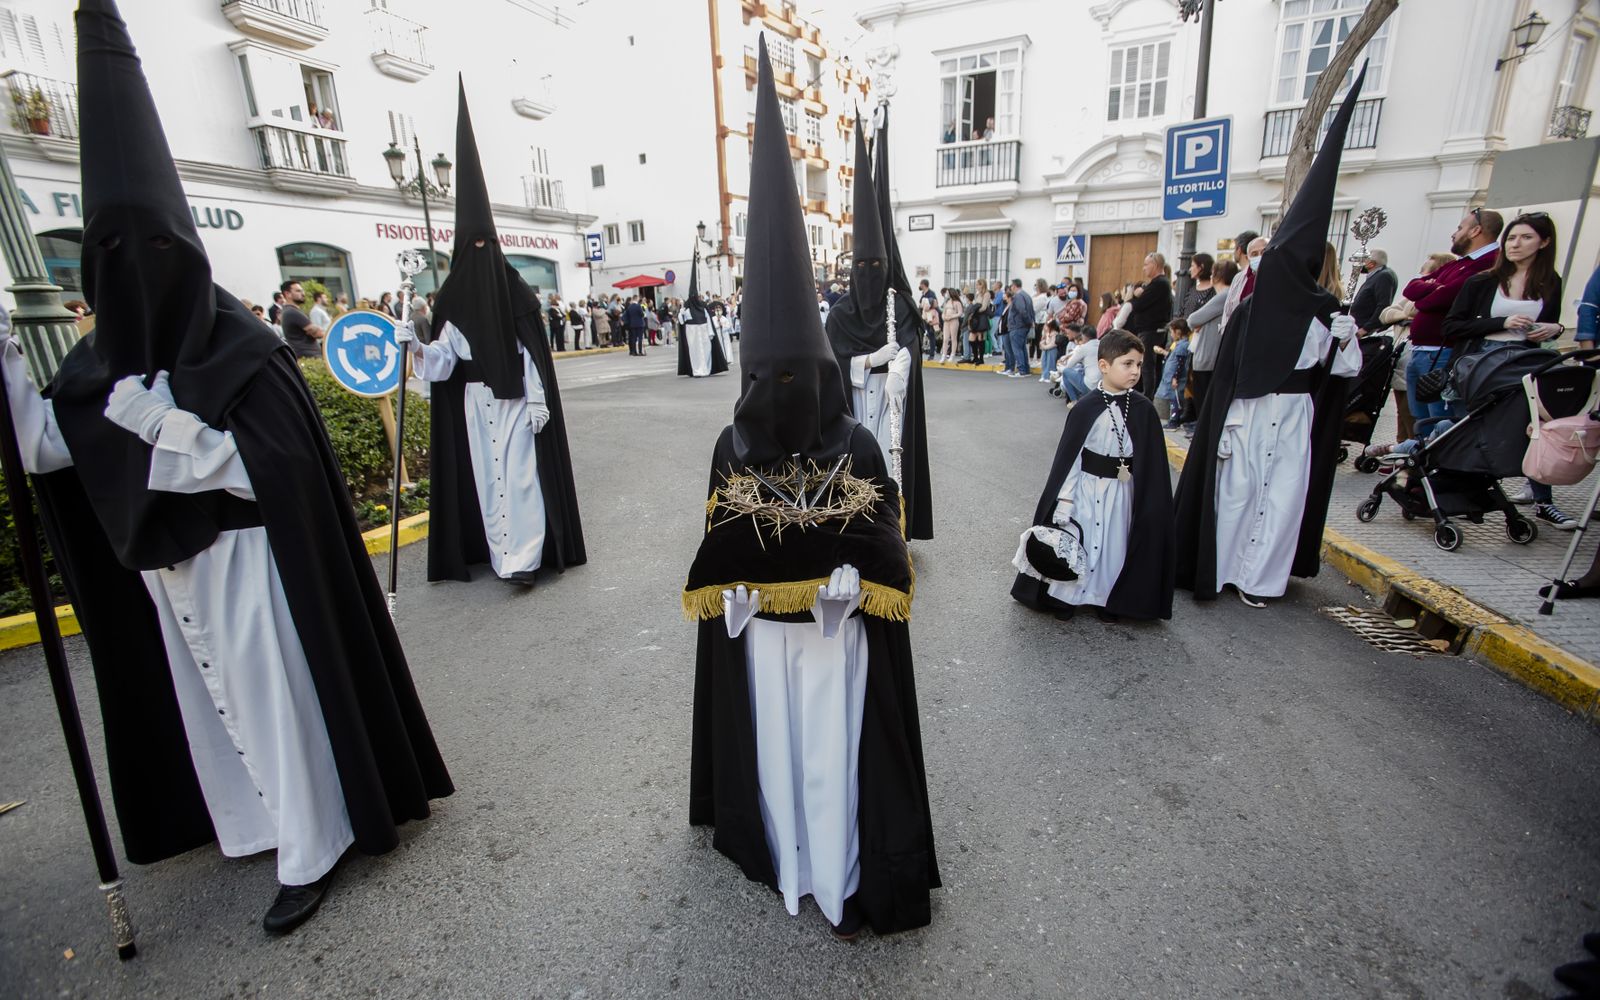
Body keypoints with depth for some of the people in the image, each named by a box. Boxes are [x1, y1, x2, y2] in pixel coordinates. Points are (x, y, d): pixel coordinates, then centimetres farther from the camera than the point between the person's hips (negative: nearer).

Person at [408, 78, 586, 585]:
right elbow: (444, 357, 2)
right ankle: (502, 553, 14)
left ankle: (522, 558, -7)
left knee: (518, 473, -7)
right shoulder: (451, 297, 7)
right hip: (474, 401, 4)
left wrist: (539, 400, -10)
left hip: (515, 398, -3)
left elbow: (533, 350, -4)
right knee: (486, 475, 6)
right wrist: (419, 349, -19)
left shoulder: (516, 291, 0)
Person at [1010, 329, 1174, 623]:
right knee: (1074, 540, 5)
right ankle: (1066, 596, 25)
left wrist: (1151, 502, 0)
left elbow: (1153, 462, 2)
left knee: (1115, 544, 11)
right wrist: (1063, 501, -8)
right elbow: (1068, 458, -7)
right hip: (1085, 489, -2)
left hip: (1122, 491, 2)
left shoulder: (1143, 410, -4)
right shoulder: (1086, 409, -10)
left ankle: (1107, 599, 31)